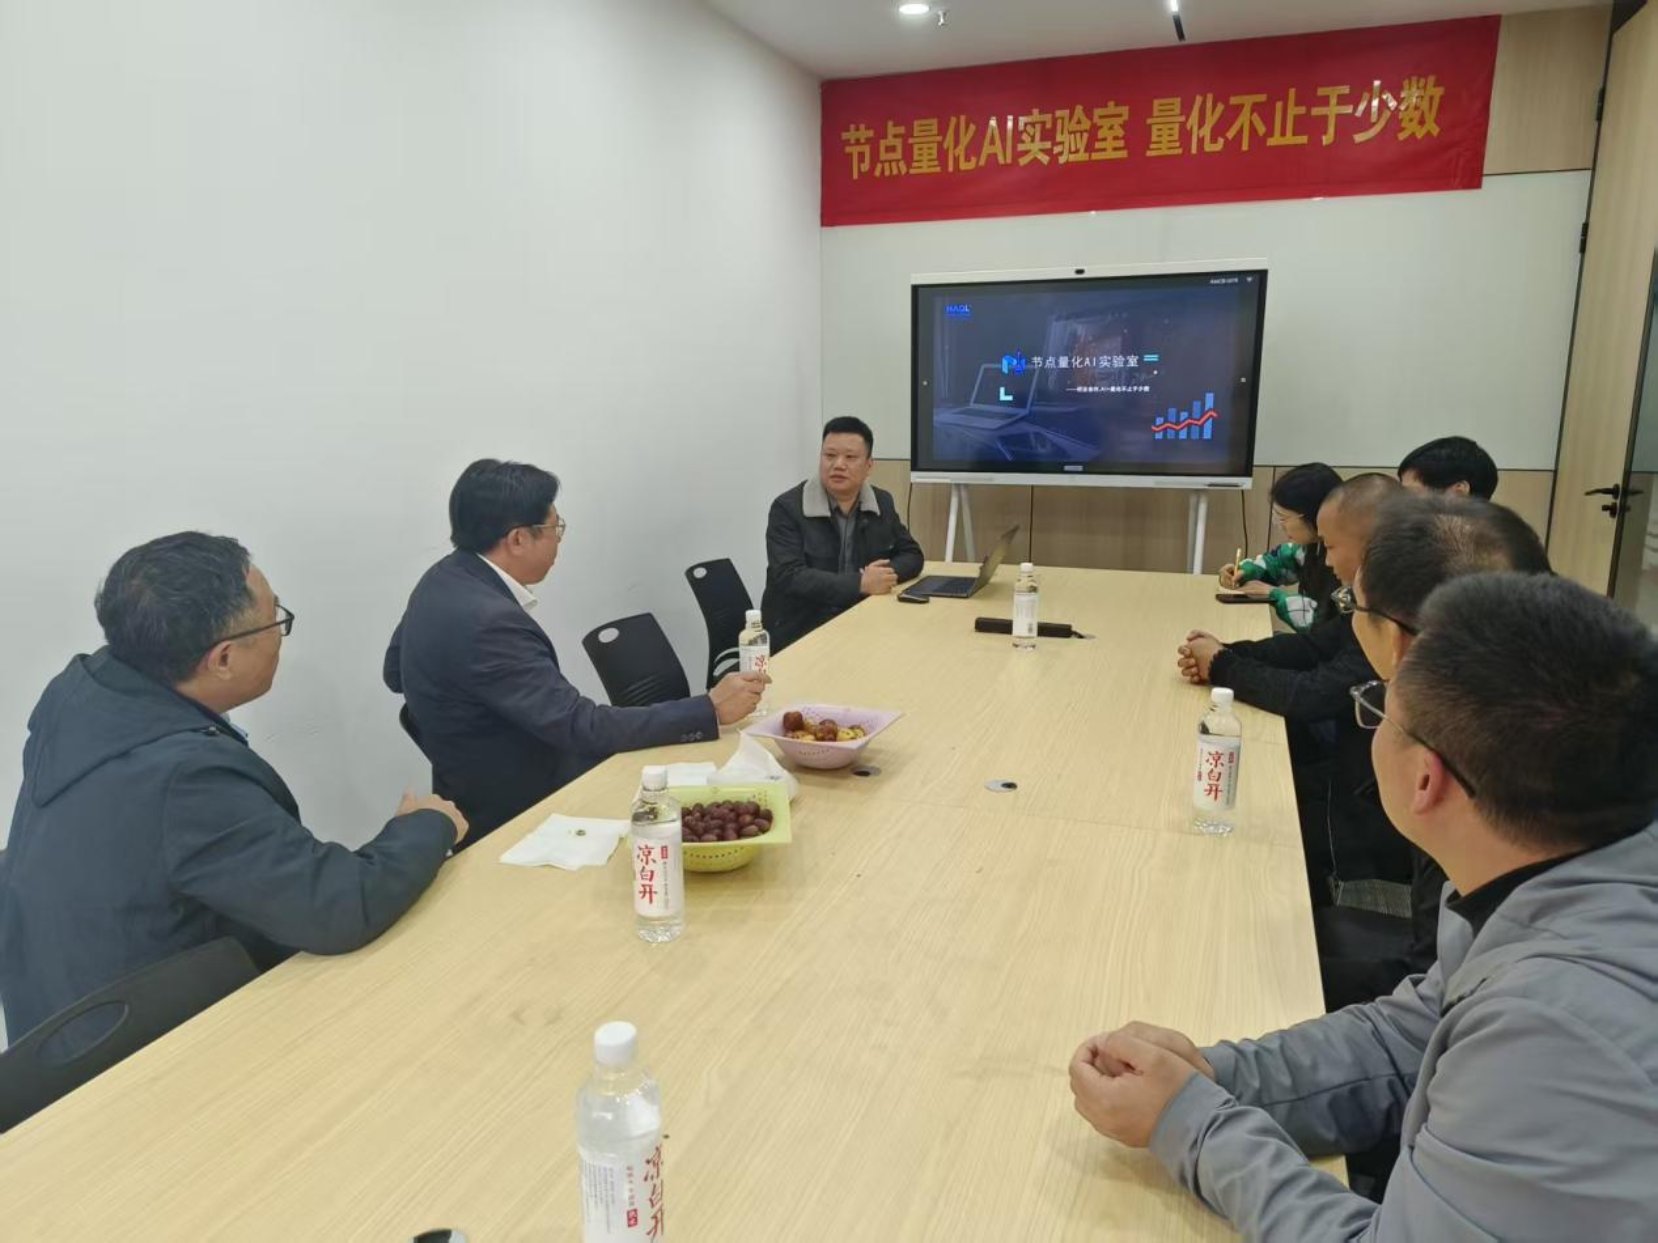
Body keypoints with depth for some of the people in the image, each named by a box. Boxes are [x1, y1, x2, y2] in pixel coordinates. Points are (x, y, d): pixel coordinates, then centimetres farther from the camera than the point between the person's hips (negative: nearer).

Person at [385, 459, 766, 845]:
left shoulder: (445, 578, -2)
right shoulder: (488, 622, -31)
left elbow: (396, 672, 14)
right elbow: (583, 727, -31)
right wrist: (711, 710, -27)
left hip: (489, 781, 9)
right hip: (514, 809, -9)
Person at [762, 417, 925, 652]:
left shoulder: (882, 503, 8)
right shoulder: (788, 508, -9)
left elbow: (911, 555, 13)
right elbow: (790, 578, -19)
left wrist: (889, 573, -11)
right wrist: (861, 584, -25)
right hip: (799, 636, -5)